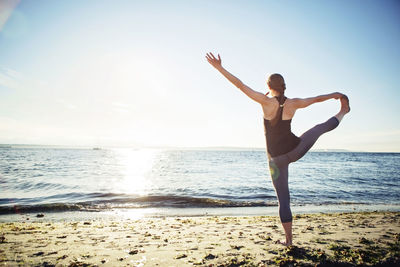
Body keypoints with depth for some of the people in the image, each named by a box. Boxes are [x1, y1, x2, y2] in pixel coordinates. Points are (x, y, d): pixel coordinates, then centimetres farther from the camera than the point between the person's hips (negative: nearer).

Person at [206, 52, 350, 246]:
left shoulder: (266, 101, -12)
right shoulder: (293, 103, -3)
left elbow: (240, 85, -15)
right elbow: (317, 99, 15)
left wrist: (219, 68, -12)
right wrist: (335, 95, 35)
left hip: (276, 158, -2)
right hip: (295, 149, 2)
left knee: (283, 199, 11)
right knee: (321, 128, 29)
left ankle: (288, 239, 21)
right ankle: (342, 112, 57)